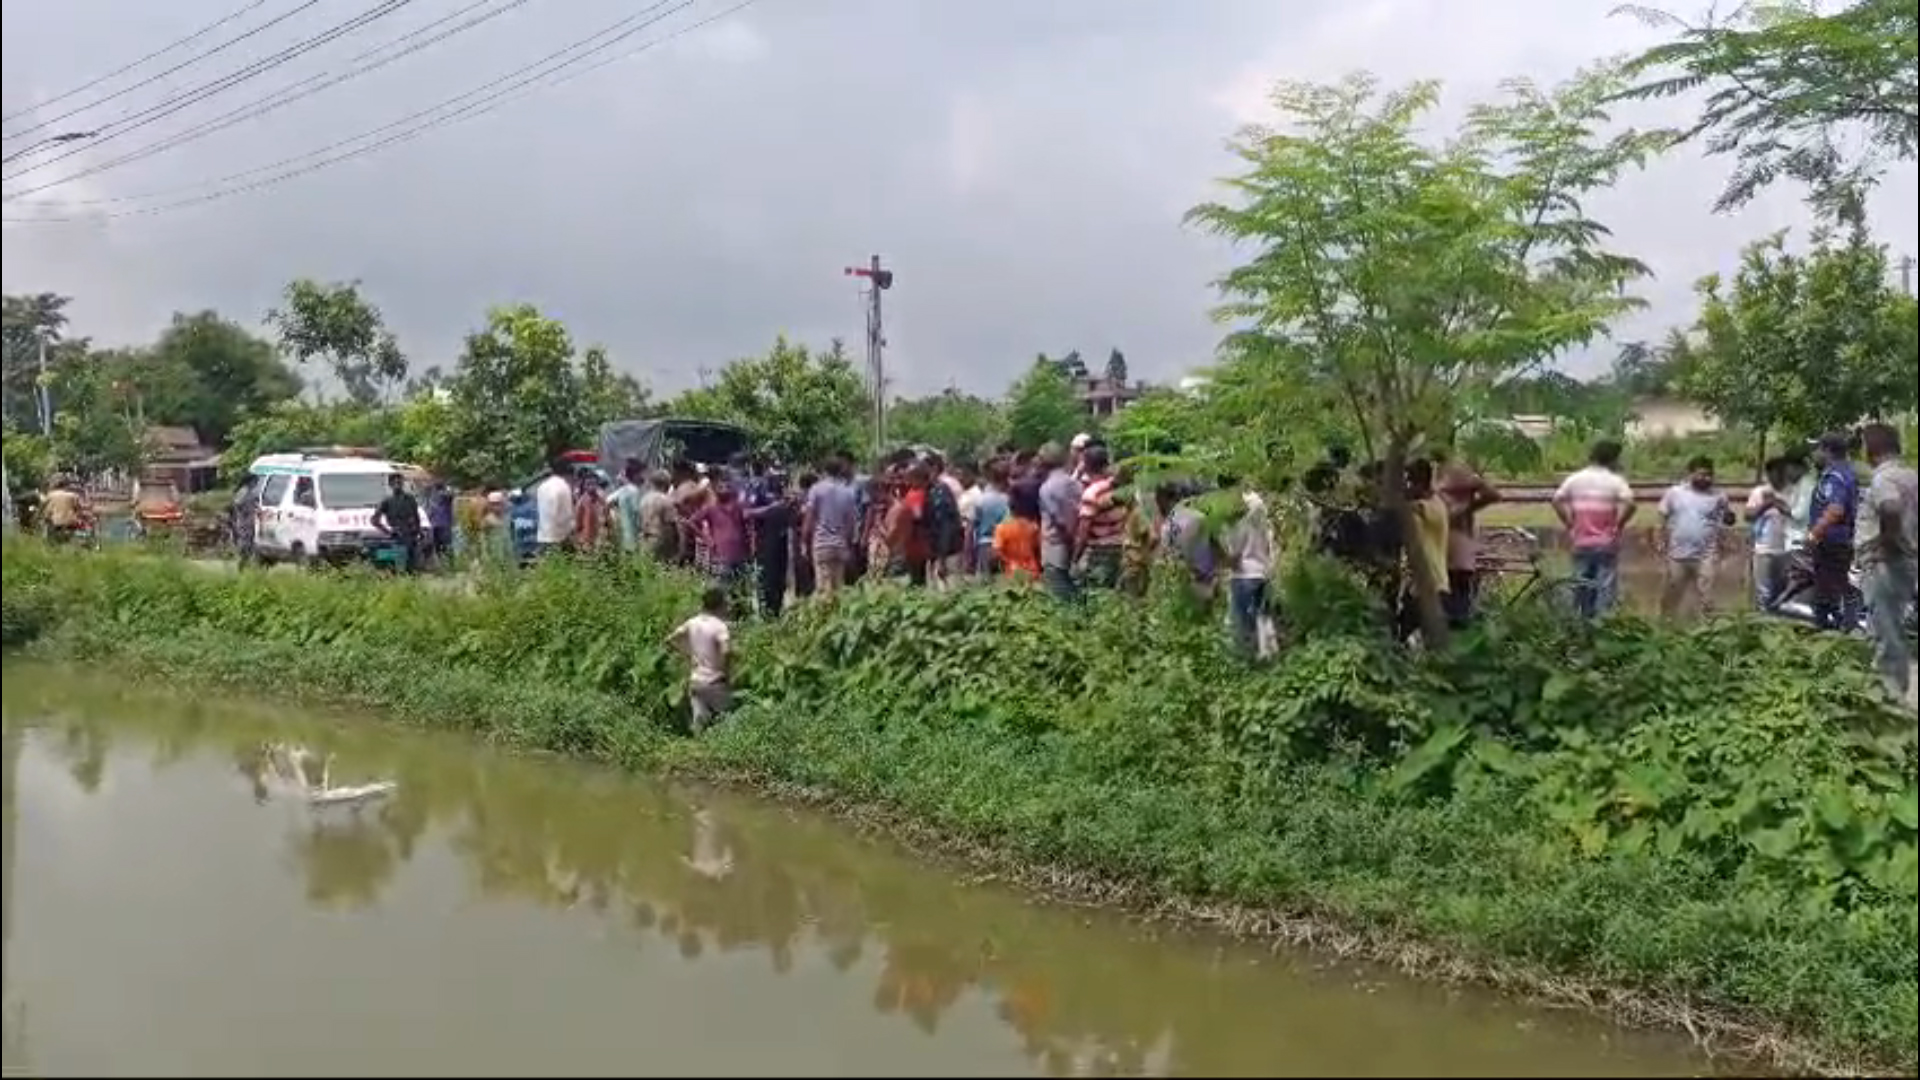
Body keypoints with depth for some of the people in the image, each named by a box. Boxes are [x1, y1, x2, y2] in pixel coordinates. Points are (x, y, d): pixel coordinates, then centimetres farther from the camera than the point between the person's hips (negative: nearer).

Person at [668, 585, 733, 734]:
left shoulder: (692, 623, 3)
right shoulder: (720, 627, -17)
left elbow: (669, 640, 10)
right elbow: (726, 652, -33)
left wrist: (689, 654, 12)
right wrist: (727, 674, -17)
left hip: (695, 681, 6)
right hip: (715, 683, -6)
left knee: (700, 723, 11)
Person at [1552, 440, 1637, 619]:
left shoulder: (1575, 479, 5)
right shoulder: (1615, 480, -6)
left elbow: (1557, 501, -1)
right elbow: (1630, 504, -21)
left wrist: (1570, 524, 4)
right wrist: (1618, 525, -9)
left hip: (1581, 543, 4)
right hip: (1606, 544, -4)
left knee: (1581, 588, 12)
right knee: (1606, 589, 0)